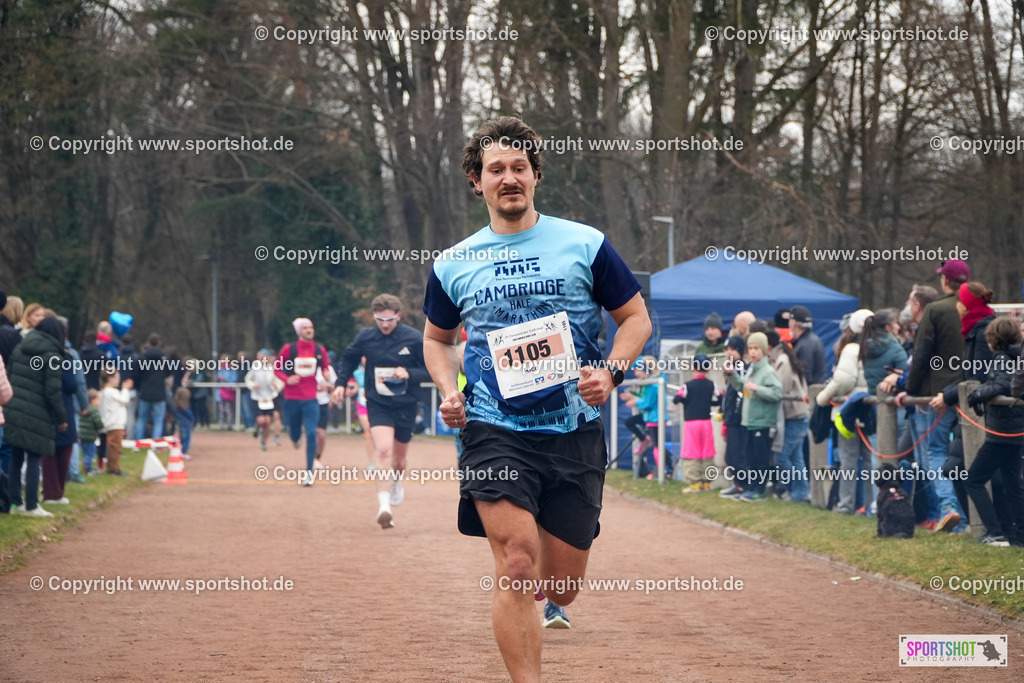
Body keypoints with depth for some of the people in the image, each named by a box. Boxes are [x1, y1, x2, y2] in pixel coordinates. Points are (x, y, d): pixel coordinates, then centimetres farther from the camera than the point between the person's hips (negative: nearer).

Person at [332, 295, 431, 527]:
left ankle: (397, 481, 50)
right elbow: (348, 359, 15)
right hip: (377, 405, -1)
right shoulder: (365, 337, -3)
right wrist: (340, 383, 2)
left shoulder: (414, 339, -8)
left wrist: (409, 374, -21)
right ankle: (384, 505, -25)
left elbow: (430, 370, -3)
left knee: (399, 458, 14)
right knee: (384, 450, -22)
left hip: (405, 406, 1)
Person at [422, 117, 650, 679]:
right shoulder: (453, 264, 7)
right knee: (517, 569, -17)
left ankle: (537, 604, 43)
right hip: (495, 435, -1)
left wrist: (611, 372, -9)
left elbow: (636, 318, 9)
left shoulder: (585, 246, 3)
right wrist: (448, 391, 4)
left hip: (574, 434, 1)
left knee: (561, 588, 6)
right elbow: (437, 337, 23)